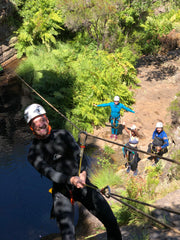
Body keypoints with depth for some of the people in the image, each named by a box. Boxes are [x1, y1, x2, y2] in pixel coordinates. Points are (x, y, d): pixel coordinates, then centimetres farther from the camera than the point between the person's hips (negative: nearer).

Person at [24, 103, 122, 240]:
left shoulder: (62, 134, 4)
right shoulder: (33, 153, -3)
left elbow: (78, 153, -8)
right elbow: (48, 172, -16)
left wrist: (83, 172, -29)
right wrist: (71, 179, -34)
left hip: (82, 184, 2)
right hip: (61, 191, -2)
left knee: (111, 222, -3)